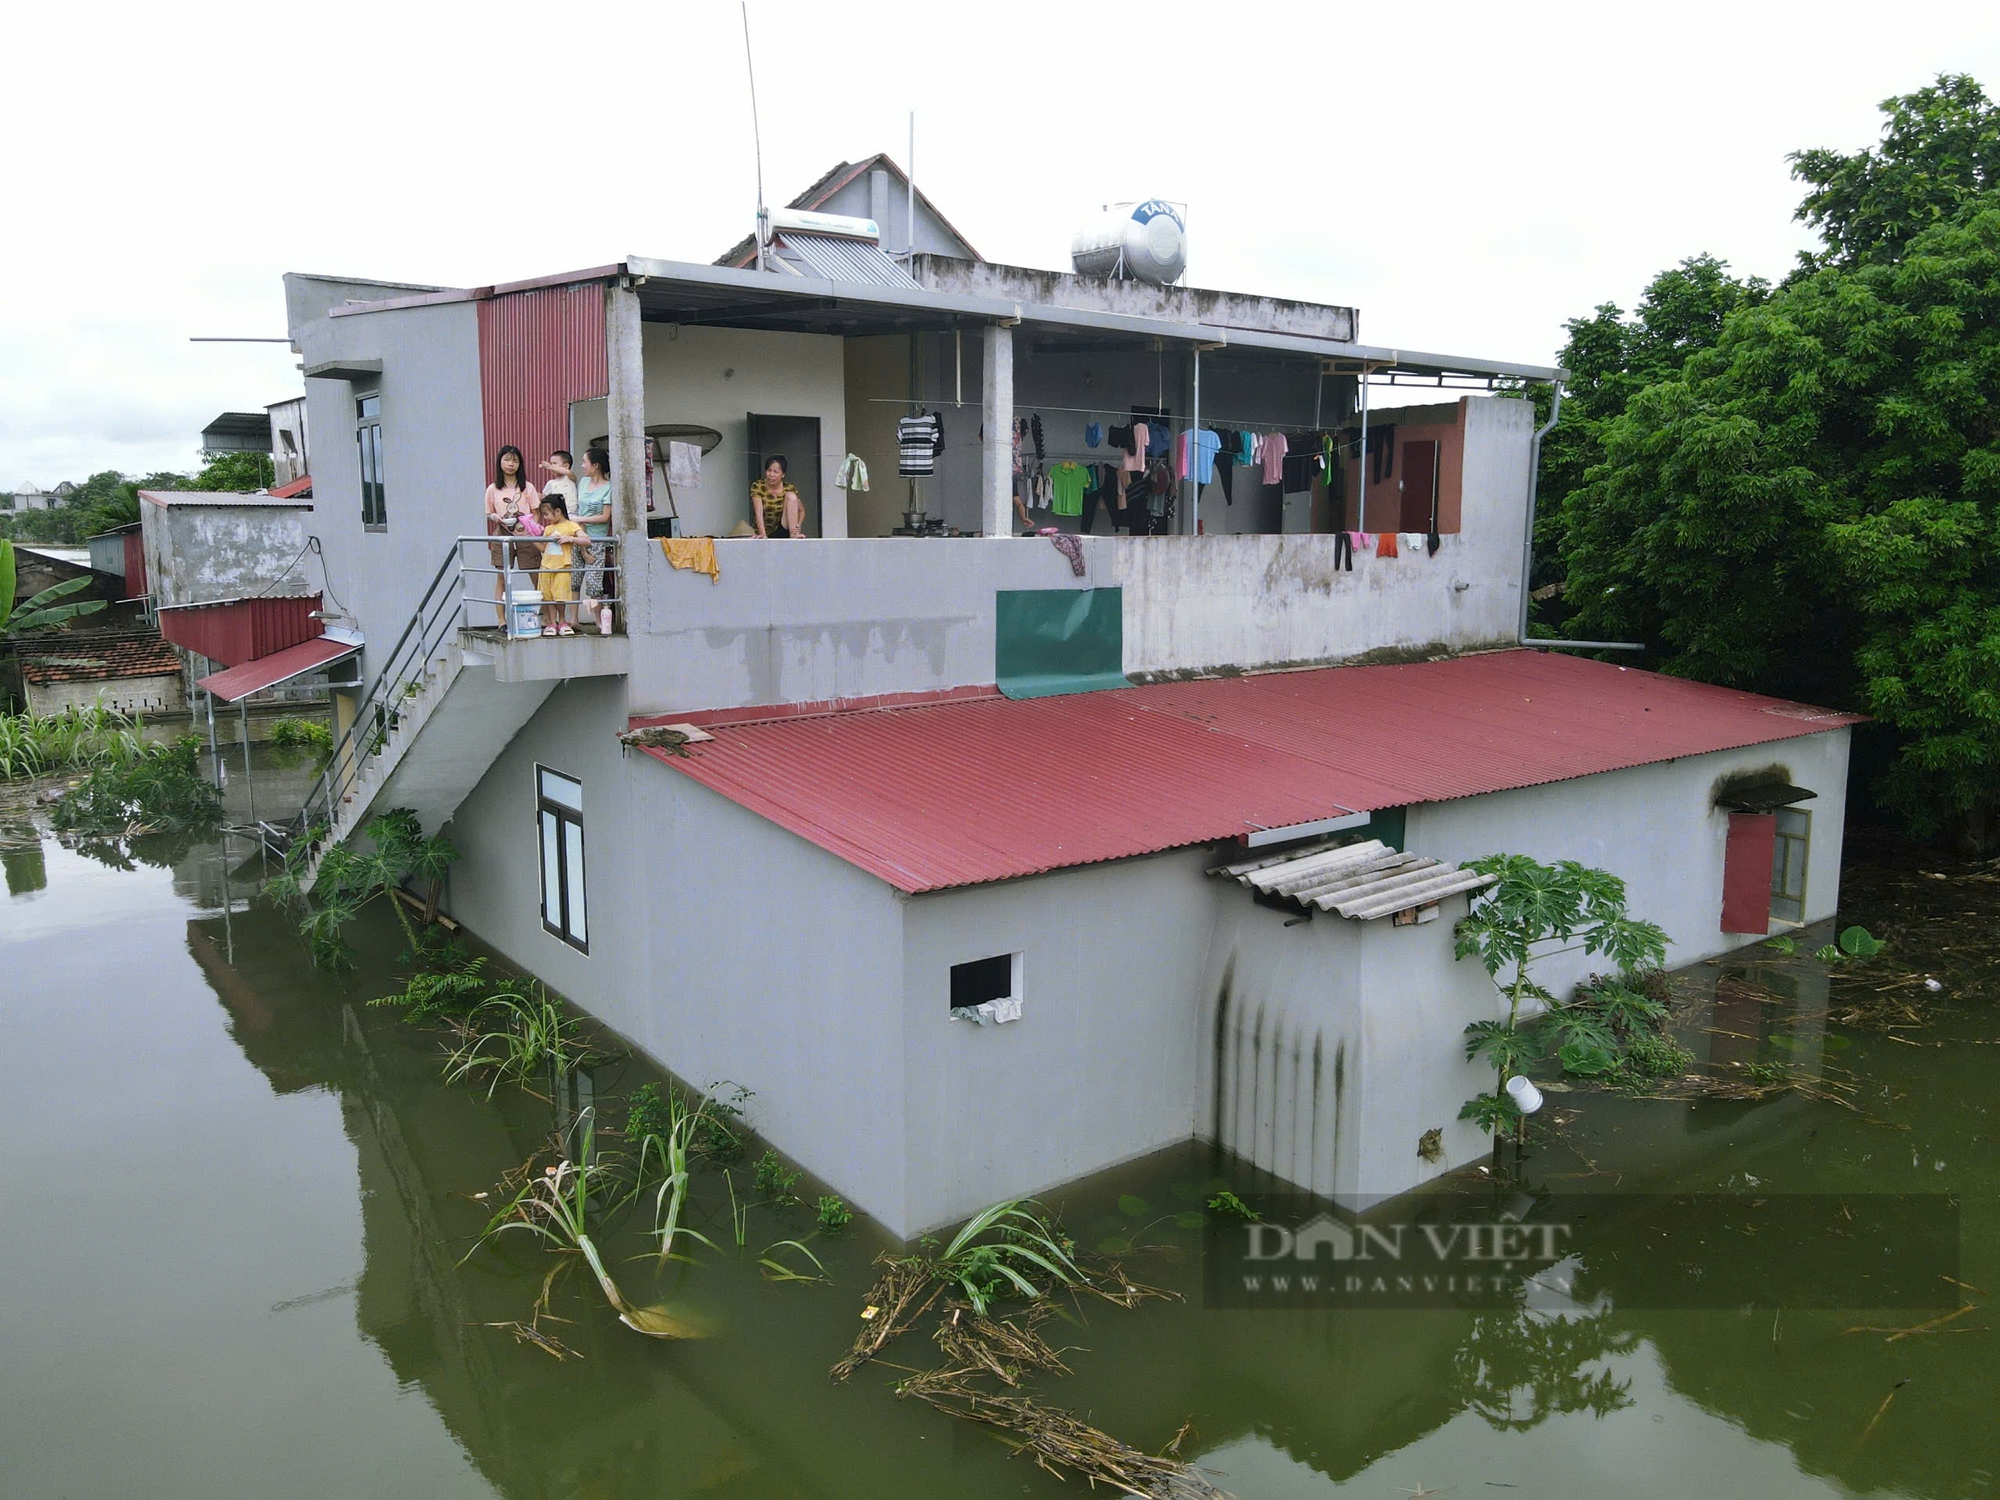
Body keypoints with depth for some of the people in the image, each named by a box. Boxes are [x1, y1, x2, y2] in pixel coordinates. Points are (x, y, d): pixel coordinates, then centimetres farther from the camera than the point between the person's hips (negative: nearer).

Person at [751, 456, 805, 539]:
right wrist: (762, 534, -38)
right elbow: (759, 513, -22)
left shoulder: (789, 489, -5)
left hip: (782, 532, 1)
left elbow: (801, 510, 5)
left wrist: (798, 525, -17)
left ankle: (793, 535, -23)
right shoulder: (757, 487, -11)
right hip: (765, 533, -1)